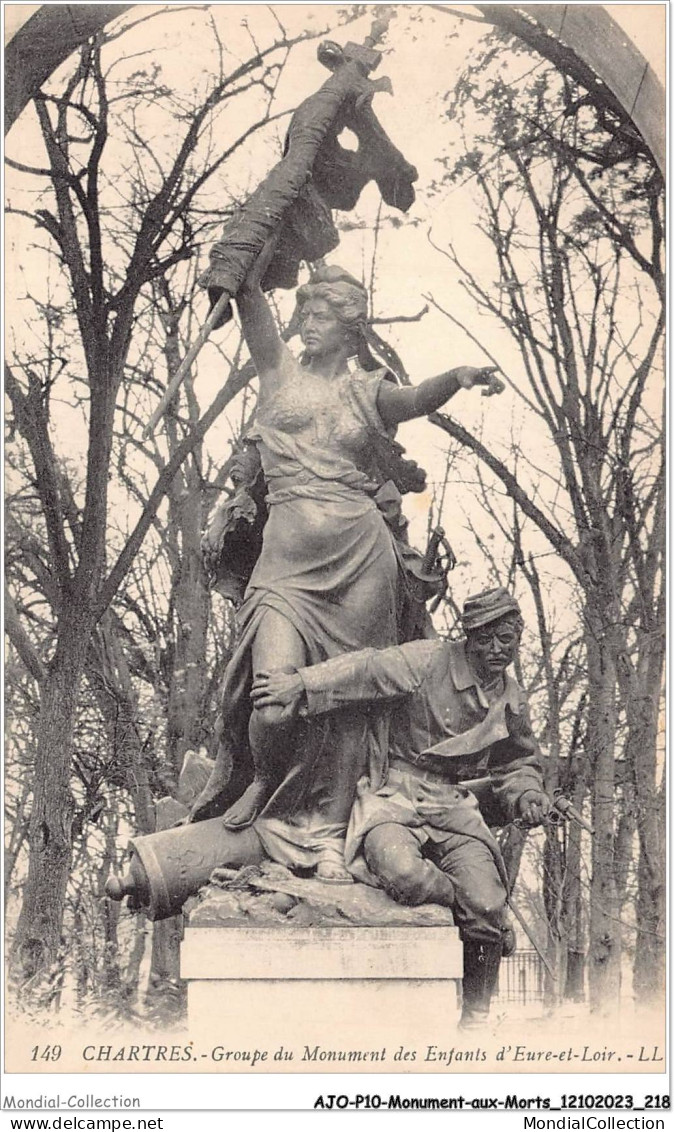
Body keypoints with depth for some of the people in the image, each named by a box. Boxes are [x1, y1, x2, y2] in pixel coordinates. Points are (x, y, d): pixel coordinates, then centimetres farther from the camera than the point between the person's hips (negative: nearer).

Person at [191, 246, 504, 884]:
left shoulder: (368, 391, 14)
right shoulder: (280, 372, 14)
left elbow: (415, 400, -9)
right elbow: (247, 291, 5)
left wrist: (460, 376, -29)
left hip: (361, 555, 1)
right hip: (290, 556, -1)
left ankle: (330, 834, 7)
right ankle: (262, 783, 14)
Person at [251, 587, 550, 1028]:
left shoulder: (512, 698, 12)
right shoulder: (430, 661, -9)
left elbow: (519, 761, 28)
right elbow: (367, 670, -21)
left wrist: (524, 793, 7)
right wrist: (302, 684, -35)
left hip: (454, 805, 5)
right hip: (396, 796, -4)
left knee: (488, 907, -16)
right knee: (402, 871, -37)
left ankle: (475, 1017, 6)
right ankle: (459, 898, -2)